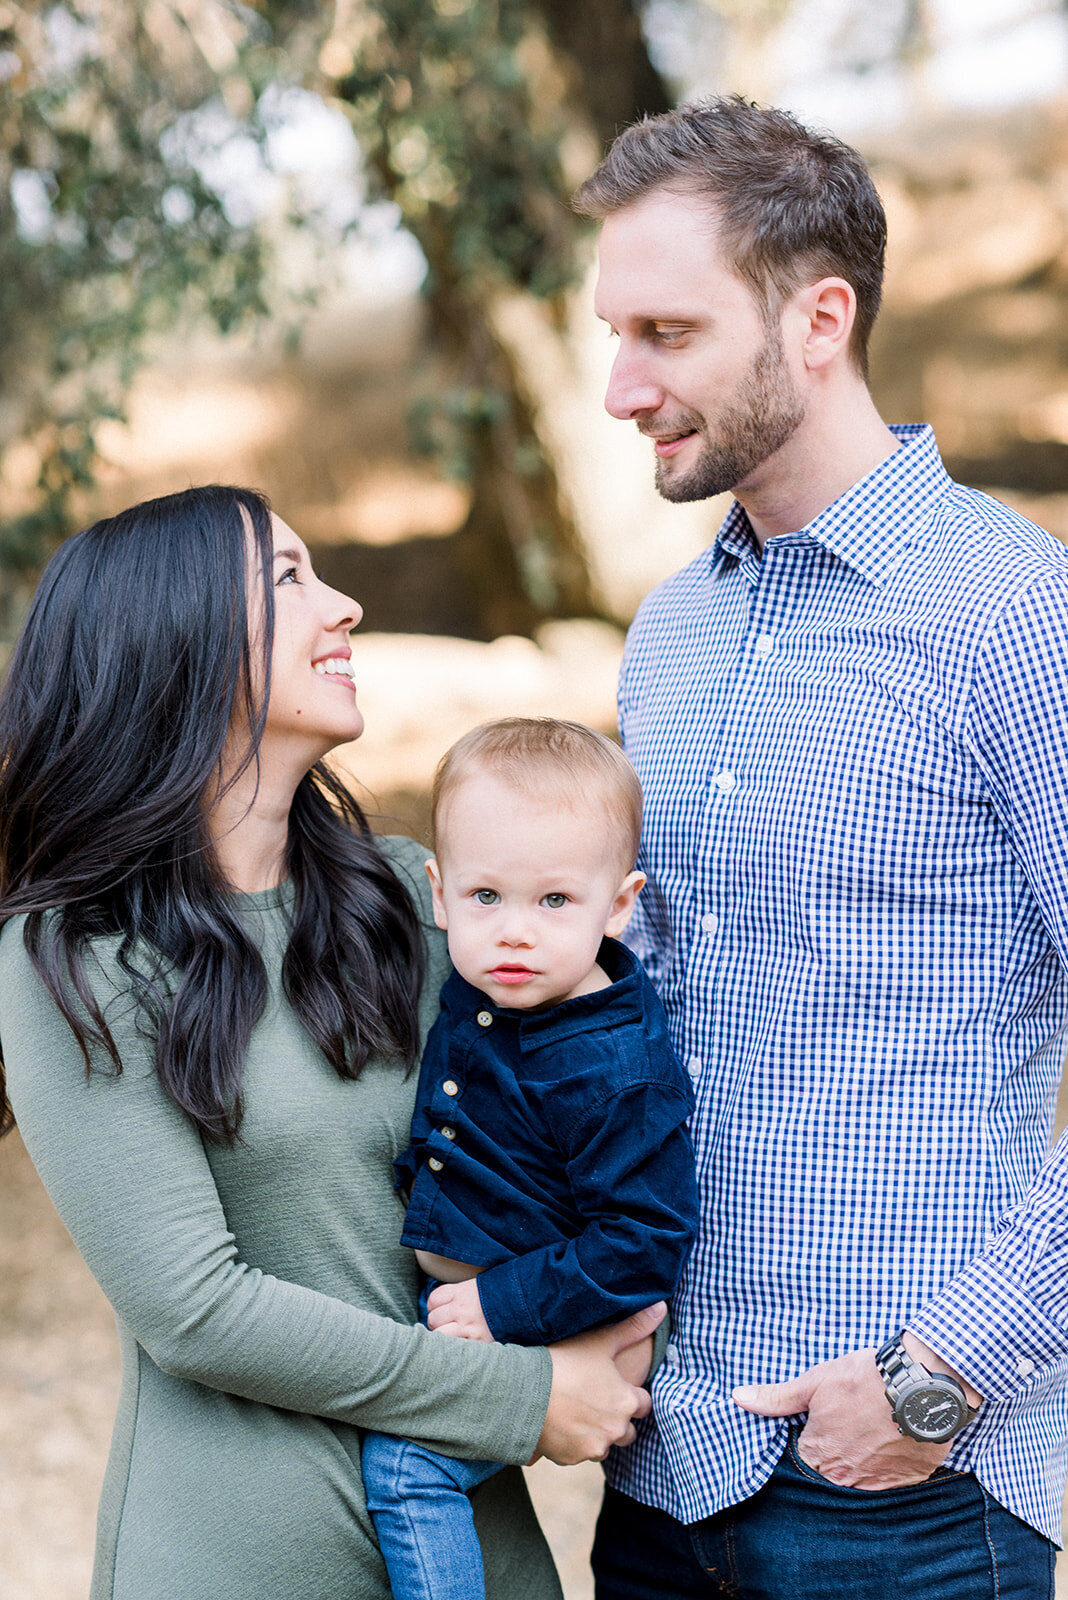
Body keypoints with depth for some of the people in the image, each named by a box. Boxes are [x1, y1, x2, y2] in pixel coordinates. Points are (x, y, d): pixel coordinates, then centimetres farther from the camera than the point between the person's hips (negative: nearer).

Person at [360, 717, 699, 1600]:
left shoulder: (615, 1073, -27)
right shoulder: (481, 990, -2)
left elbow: (642, 1242, -25)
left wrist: (503, 1303, -24)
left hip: (536, 1321, -9)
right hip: (444, 1294, 9)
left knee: (403, 1460, -19)